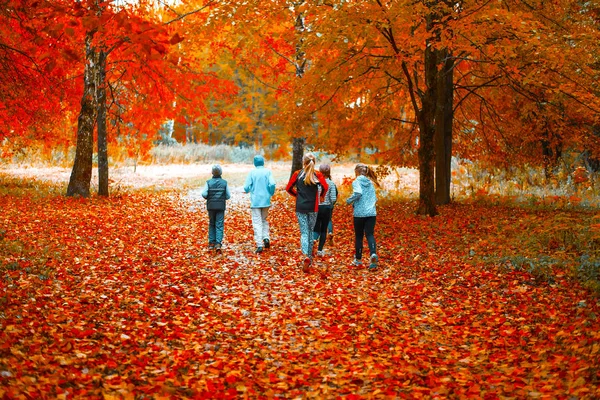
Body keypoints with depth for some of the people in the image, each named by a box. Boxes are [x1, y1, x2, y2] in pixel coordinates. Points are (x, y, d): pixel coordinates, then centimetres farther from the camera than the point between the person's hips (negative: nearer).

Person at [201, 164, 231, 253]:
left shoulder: (209, 182, -4)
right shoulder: (224, 182, -2)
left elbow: (204, 194, -12)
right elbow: (228, 196, -1)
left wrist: (208, 198, 9)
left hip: (211, 206, 1)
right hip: (221, 207, -1)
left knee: (211, 224, 16)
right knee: (219, 225, -1)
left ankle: (211, 242, 16)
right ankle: (218, 243, -13)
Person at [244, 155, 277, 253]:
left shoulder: (252, 172, -4)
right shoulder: (268, 171, -2)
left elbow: (246, 187, -8)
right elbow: (272, 184, -14)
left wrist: (249, 190, 16)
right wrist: (271, 193, 5)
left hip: (255, 201, -2)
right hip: (265, 200, 2)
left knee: (257, 222, 0)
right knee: (264, 220, 21)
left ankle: (259, 245, -8)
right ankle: (266, 237, 3)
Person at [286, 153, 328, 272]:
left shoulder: (297, 174, 1)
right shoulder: (317, 175, -1)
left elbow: (288, 188, 2)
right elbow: (325, 187, -14)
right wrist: (321, 196, 6)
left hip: (300, 207, 0)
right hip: (313, 207, 0)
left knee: (304, 232, -2)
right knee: (311, 231, 16)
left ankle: (306, 256, -24)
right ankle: (310, 257, 22)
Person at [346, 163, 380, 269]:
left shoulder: (356, 182, -4)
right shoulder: (370, 183, 13)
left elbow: (358, 193, -22)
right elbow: (375, 198, 16)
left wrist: (349, 201, -7)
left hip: (359, 213, -4)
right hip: (371, 212, 4)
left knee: (359, 236, 9)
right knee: (370, 234, 1)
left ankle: (358, 259, 19)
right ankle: (373, 254, -25)